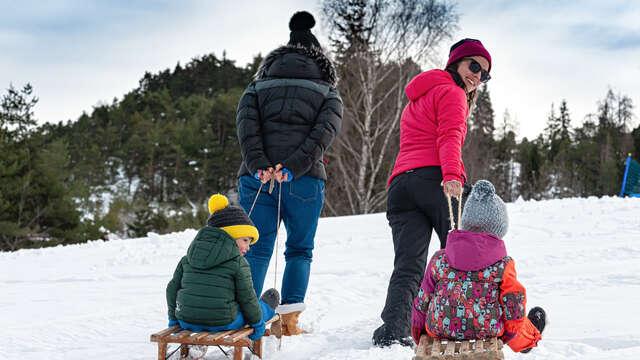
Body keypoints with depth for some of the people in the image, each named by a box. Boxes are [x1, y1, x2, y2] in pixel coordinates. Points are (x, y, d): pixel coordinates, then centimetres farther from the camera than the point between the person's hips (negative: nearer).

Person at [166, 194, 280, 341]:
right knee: (256, 308, 23)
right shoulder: (239, 263, -7)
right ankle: (267, 309, 50)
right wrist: (257, 322, 13)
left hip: (187, 322, 4)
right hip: (222, 323, -4)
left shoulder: (187, 258, 9)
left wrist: (174, 318, 26)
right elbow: (247, 298, -3)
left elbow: (173, 288, 13)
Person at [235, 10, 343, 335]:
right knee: (300, 249, 12)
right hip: (305, 181, -1)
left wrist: (259, 165, -10)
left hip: (257, 177, 1)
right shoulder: (328, 94, 16)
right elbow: (324, 132, -4)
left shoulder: (258, 86, 20)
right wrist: (293, 168, -13)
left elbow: (246, 124, 0)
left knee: (257, 250, 5)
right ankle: (289, 319, 3)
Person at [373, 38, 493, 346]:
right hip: (434, 178, -6)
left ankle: (393, 330, -24)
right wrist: (451, 176, -24)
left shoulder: (415, 100, 35)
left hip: (400, 183, 6)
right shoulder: (451, 93, 7)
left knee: (408, 266, -6)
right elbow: (449, 138, -11)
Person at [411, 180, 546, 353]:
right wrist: (510, 333, 17)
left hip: (439, 330, 2)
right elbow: (514, 307, -2)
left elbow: (422, 301, 6)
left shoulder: (438, 260, -1)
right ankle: (530, 337, 55)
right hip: (487, 331, -2)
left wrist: (418, 329, 22)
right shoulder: (504, 265, -7)